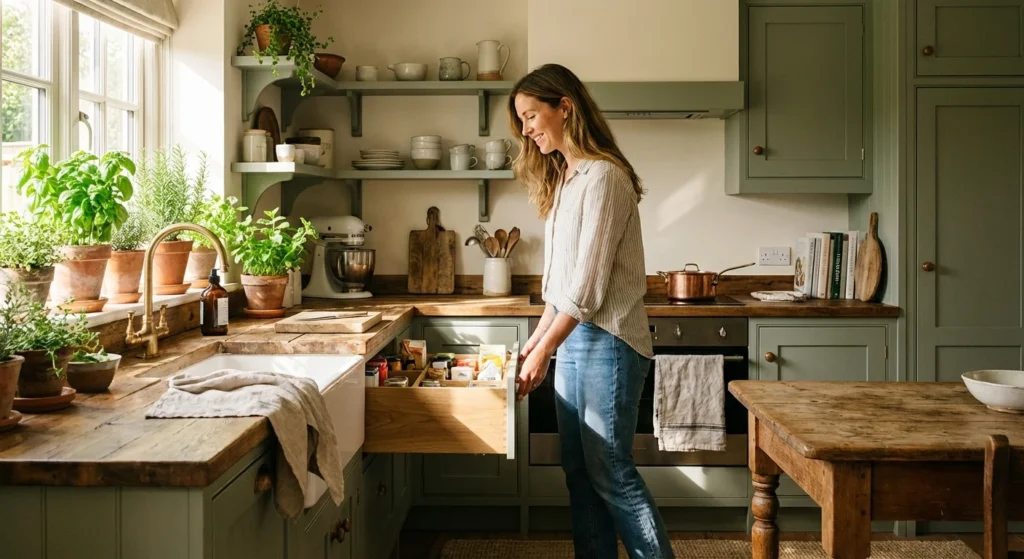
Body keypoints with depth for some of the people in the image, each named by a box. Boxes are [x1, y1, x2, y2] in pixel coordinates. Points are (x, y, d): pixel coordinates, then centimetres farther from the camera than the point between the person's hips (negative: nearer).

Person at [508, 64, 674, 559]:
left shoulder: (603, 177, -14)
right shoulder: (563, 179, 14)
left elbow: (588, 286, -17)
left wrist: (542, 354, -12)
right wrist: (535, 341, 13)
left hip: (607, 343, -9)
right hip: (572, 338, 9)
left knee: (611, 472, -3)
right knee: (579, 471, 11)